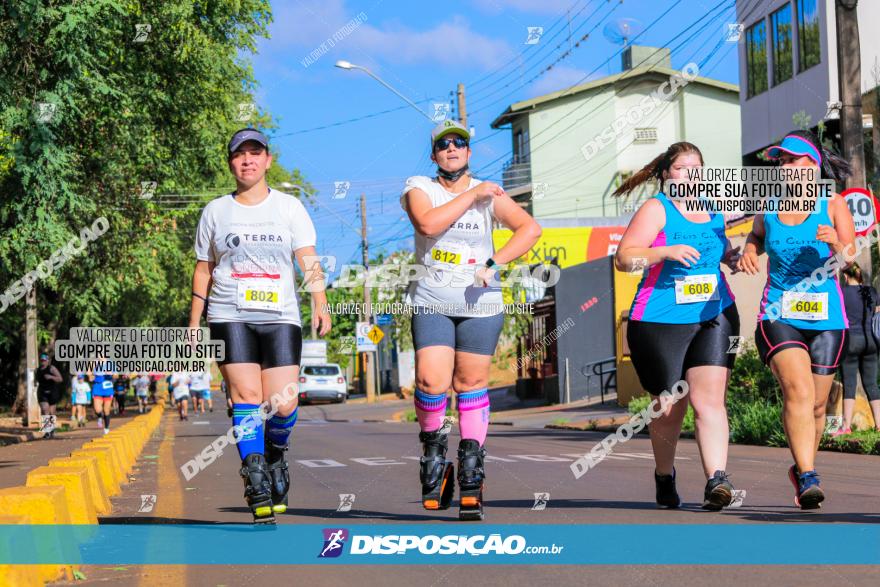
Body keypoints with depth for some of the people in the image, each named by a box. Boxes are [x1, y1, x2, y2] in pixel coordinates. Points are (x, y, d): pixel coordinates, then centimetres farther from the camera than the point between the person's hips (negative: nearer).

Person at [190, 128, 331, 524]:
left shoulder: (289, 207, 10)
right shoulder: (215, 211, 12)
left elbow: (308, 259, 3)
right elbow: (203, 270, 17)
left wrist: (320, 305, -11)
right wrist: (194, 323, 13)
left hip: (280, 318, 0)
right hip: (230, 317, 0)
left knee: (283, 403, -9)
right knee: (246, 394, -16)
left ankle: (276, 455, 23)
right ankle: (257, 489, -16)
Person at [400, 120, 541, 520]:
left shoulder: (489, 194, 6)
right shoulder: (419, 188, 3)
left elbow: (531, 228, -2)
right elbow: (428, 224, -17)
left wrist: (494, 262, -13)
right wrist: (471, 194, -13)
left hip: (480, 303, 1)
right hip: (430, 302, -1)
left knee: (471, 385, 1)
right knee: (432, 383, -15)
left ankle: (471, 479, 9)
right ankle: (434, 448, 12)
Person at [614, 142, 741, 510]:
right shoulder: (656, 209, -4)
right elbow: (624, 258, -13)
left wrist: (732, 258, 10)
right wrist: (666, 251, -27)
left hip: (714, 317, 3)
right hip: (661, 321, -3)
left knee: (709, 398, -13)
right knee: (670, 406, 6)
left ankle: (717, 479, -22)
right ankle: (664, 476, 30)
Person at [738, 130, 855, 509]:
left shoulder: (833, 205, -1)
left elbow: (853, 262, -6)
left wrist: (837, 244, -28)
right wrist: (749, 250, 4)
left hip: (826, 319, 0)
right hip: (778, 316, 0)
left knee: (816, 404, 8)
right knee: (798, 390, -21)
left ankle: (802, 470, 31)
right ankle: (807, 477, -23)